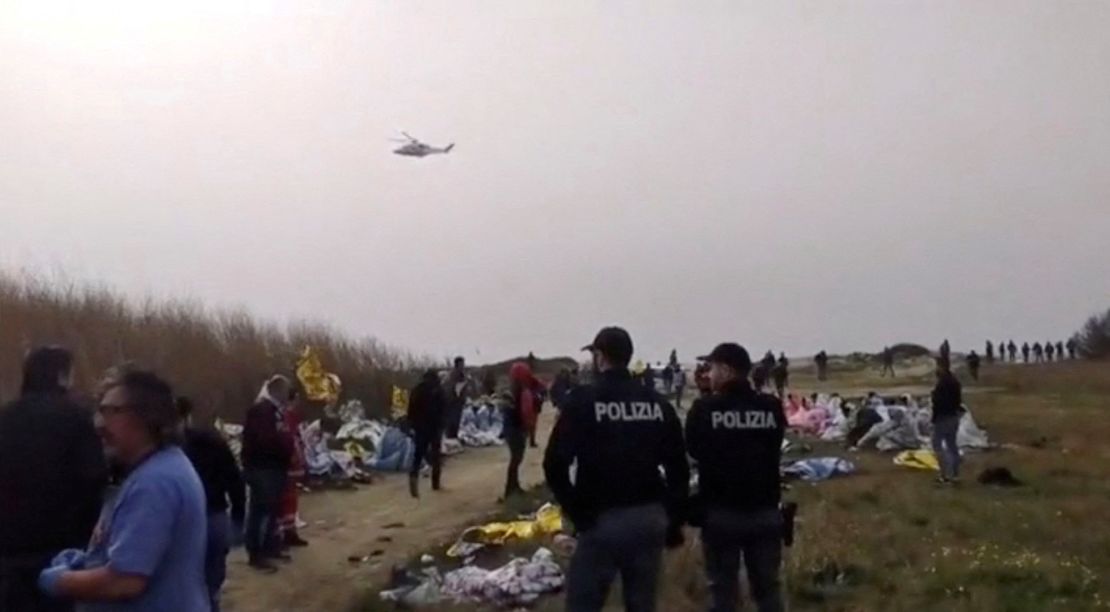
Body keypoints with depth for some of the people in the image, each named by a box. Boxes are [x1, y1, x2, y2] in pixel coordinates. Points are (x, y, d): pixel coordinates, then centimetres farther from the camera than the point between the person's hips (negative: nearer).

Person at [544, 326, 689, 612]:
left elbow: (555, 464, -13)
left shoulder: (584, 400, -6)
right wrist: (675, 519, 13)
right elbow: (678, 467, 7)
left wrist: (578, 514, -5)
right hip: (651, 518, 5)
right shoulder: (658, 402, 7)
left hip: (603, 520, -4)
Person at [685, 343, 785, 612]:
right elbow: (774, 451, 9)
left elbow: (694, 451, 2)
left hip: (720, 512, -3)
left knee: (724, 588, 7)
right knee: (768, 585, 14)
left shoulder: (705, 409, -12)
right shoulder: (772, 407, -4)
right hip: (765, 511, 3)